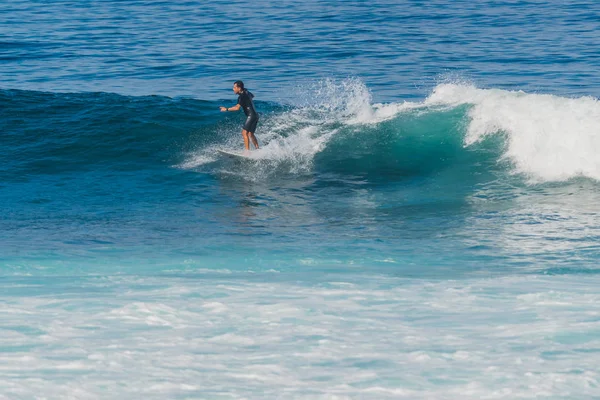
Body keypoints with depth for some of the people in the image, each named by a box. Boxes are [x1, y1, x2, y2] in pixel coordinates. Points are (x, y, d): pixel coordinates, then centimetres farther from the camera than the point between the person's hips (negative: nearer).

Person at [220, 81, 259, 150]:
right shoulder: (246, 92, 11)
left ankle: (247, 150, -19)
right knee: (250, 134, 15)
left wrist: (227, 109, -23)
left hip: (251, 116, -10)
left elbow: (237, 107, -28)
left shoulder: (242, 96, -16)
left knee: (244, 133, -13)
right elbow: (252, 96, 34)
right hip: (255, 116, 10)